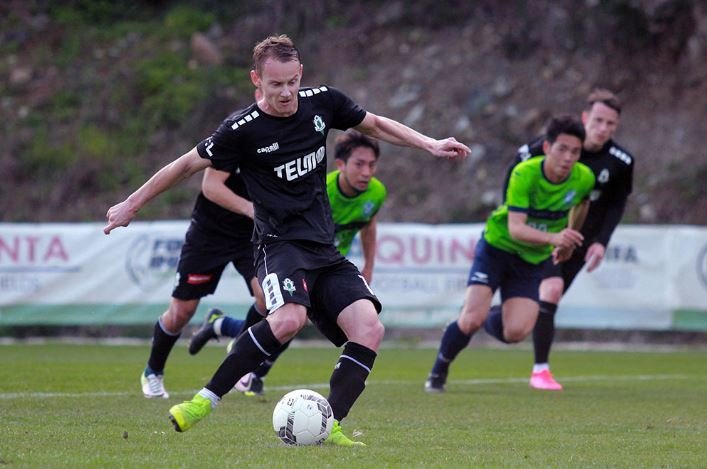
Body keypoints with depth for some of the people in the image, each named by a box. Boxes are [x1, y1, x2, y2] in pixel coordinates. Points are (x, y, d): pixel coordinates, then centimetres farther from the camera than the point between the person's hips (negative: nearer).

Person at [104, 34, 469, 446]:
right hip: (281, 243, -6)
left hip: (325, 249, 6)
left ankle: (330, 426, -17)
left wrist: (430, 145, 13)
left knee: (369, 328, -16)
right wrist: (132, 205, 9)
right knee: (289, 320, -34)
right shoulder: (242, 130, -10)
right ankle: (206, 401, -24)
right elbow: (188, 165, 2)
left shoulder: (322, 102, 3)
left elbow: (373, 125, 21)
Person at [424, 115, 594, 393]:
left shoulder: (584, 179, -13)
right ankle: (438, 371, 9)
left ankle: (492, 322, 22)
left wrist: (567, 243, 23)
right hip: (497, 246, -3)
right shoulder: (524, 174, -25)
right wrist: (553, 237, -48)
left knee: (515, 332, -15)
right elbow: (515, 228, -32)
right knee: (472, 319, -18)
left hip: (533, 260, 3)